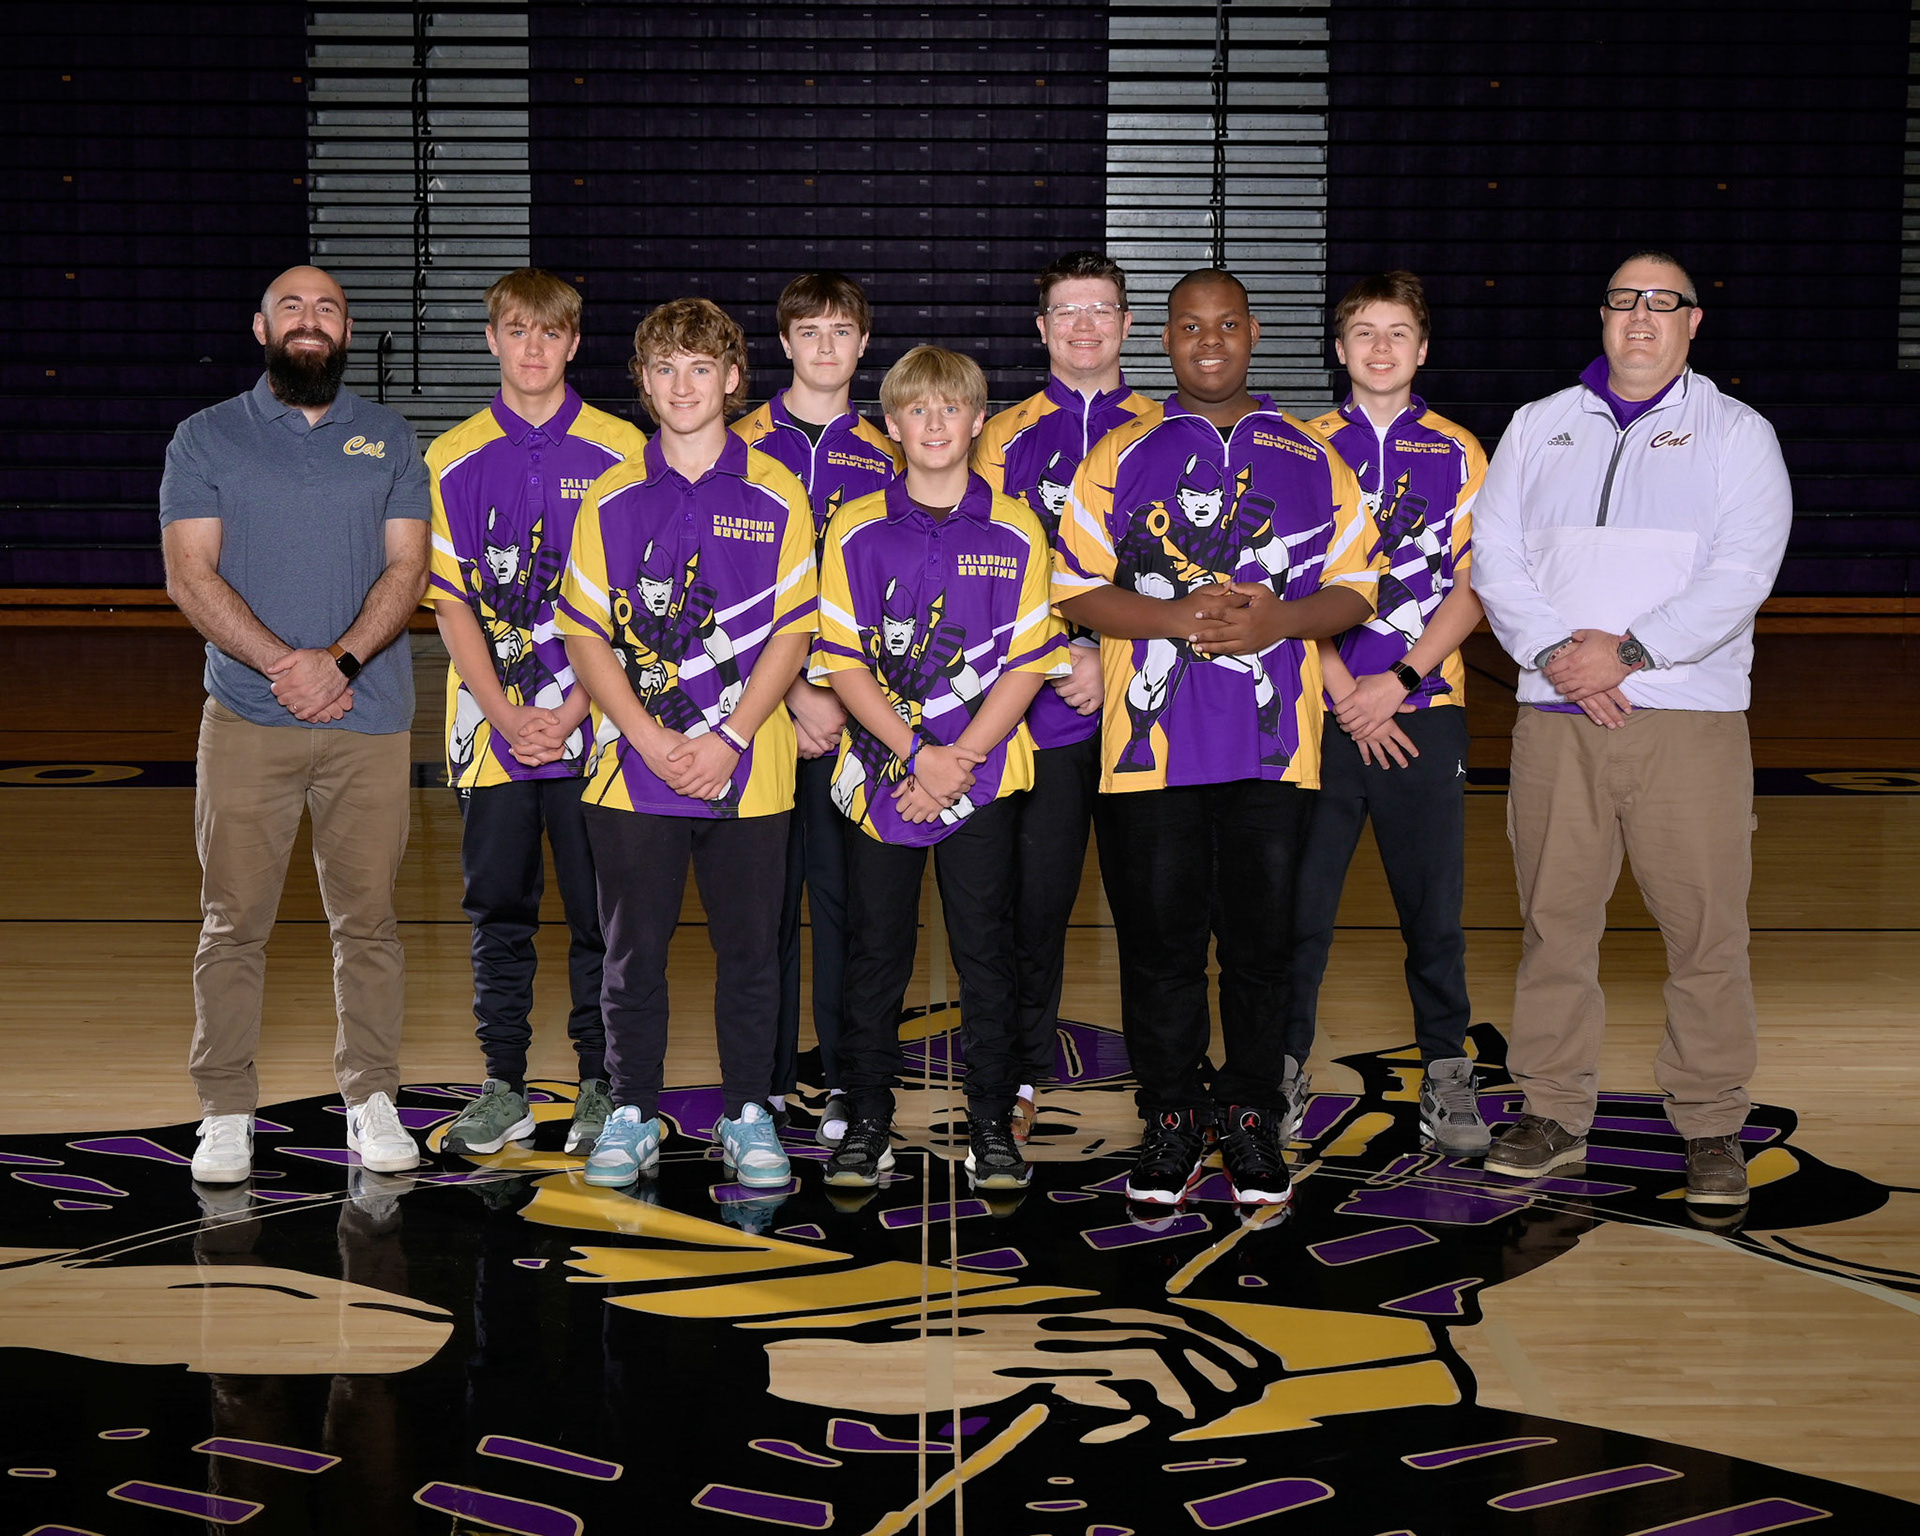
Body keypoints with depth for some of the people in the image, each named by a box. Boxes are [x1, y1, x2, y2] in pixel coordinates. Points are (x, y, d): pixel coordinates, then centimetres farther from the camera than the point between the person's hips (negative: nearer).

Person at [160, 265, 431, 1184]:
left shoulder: (388, 440, 12)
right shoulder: (206, 439, 7)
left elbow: (407, 566, 3)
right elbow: (190, 575, -2)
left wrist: (340, 659, -13)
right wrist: (283, 663, -14)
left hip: (369, 718, 1)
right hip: (246, 718, -1)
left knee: (367, 918, 4)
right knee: (234, 921, 1)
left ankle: (371, 1096, 15)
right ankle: (226, 1110, 9)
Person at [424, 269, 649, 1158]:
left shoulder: (621, 454, 2)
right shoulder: (452, 460, 6)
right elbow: (449, 602, 2)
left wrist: (569, 710, -10)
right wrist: (507, 714, -9)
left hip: (593, 723, -1)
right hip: (491, 723, 2)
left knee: (599, 910, 4)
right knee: (499, 909, 8)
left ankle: (601, 1087, 15)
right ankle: (504, 1088, 18)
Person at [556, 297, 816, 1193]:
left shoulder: (775, 496, 3)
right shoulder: (611, 499, 6)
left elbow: (793, 630, -1)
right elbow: (584, 631, 2)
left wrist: (730, 737, -11)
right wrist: (648, 737, -10)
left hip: (748, 770, -1)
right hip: (632, 769, 1)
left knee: (748, 947, 5)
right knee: (634, 949, 7)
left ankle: (748, 1116, 17)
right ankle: (632, 1114, 19)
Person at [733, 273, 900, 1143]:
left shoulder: (886, 455, 11)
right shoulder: (743, 446, 5)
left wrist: (843, 695, -2)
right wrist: (791, 690, -9)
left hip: (854, 708, 1)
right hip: (759, 703, -1)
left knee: (845, 887, 3)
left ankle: (846, 1081, 12)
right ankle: (765, 1083, 10)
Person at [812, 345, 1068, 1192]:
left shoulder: (1015, 533, 3)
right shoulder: (856, 530, 2)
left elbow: (1027, 662, -1)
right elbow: (843, 661, -2)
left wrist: (960, 758, -11)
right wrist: (918, 753, -12)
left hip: (983, 773, 0)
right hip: (879, 770, 0)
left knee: (986, 949, 3)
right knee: (875, 951, 5)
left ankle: (992, 1124, 13)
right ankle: (866, 1122, 16)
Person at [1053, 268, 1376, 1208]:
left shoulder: (1312, 460, 11)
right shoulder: (1120, 458, 9)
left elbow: (1356, 589, 9)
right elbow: (1075, 590, 3)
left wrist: (1280, 618, -11)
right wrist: (1175, 617, -13)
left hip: (1273, 742, 1)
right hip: (1152, 739, -1)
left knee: (1262, 936, 3)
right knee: (1159, 936, 1)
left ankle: (1251, 1114, 17)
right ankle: (1169, 1118, 14)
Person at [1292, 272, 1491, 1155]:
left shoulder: (1458, 453, 8)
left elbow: (1473, 585, 1)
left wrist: (1398, 680, -10)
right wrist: (1344, 690, -8)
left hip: (1423, 707, 0)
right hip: (1322, 708, 0)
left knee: (1434, 900, 3)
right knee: (1300, 896, 2)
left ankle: (1446, 1074, 14)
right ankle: (1285, 1067, 14)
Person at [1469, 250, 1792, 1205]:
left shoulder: (1737, 434, 7)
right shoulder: (1539, 427, 15)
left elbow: (1741, 574, -5)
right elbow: (1495, 554, 6)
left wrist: (1626, 650, -15)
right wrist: (1554, 652, -10)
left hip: (1690, 715, -2)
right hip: (1555, 712, 2)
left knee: (1706, 927, -2)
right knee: (1555, 918, 5)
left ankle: (1710, 1125, 9)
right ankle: (1555, 1114, 16)